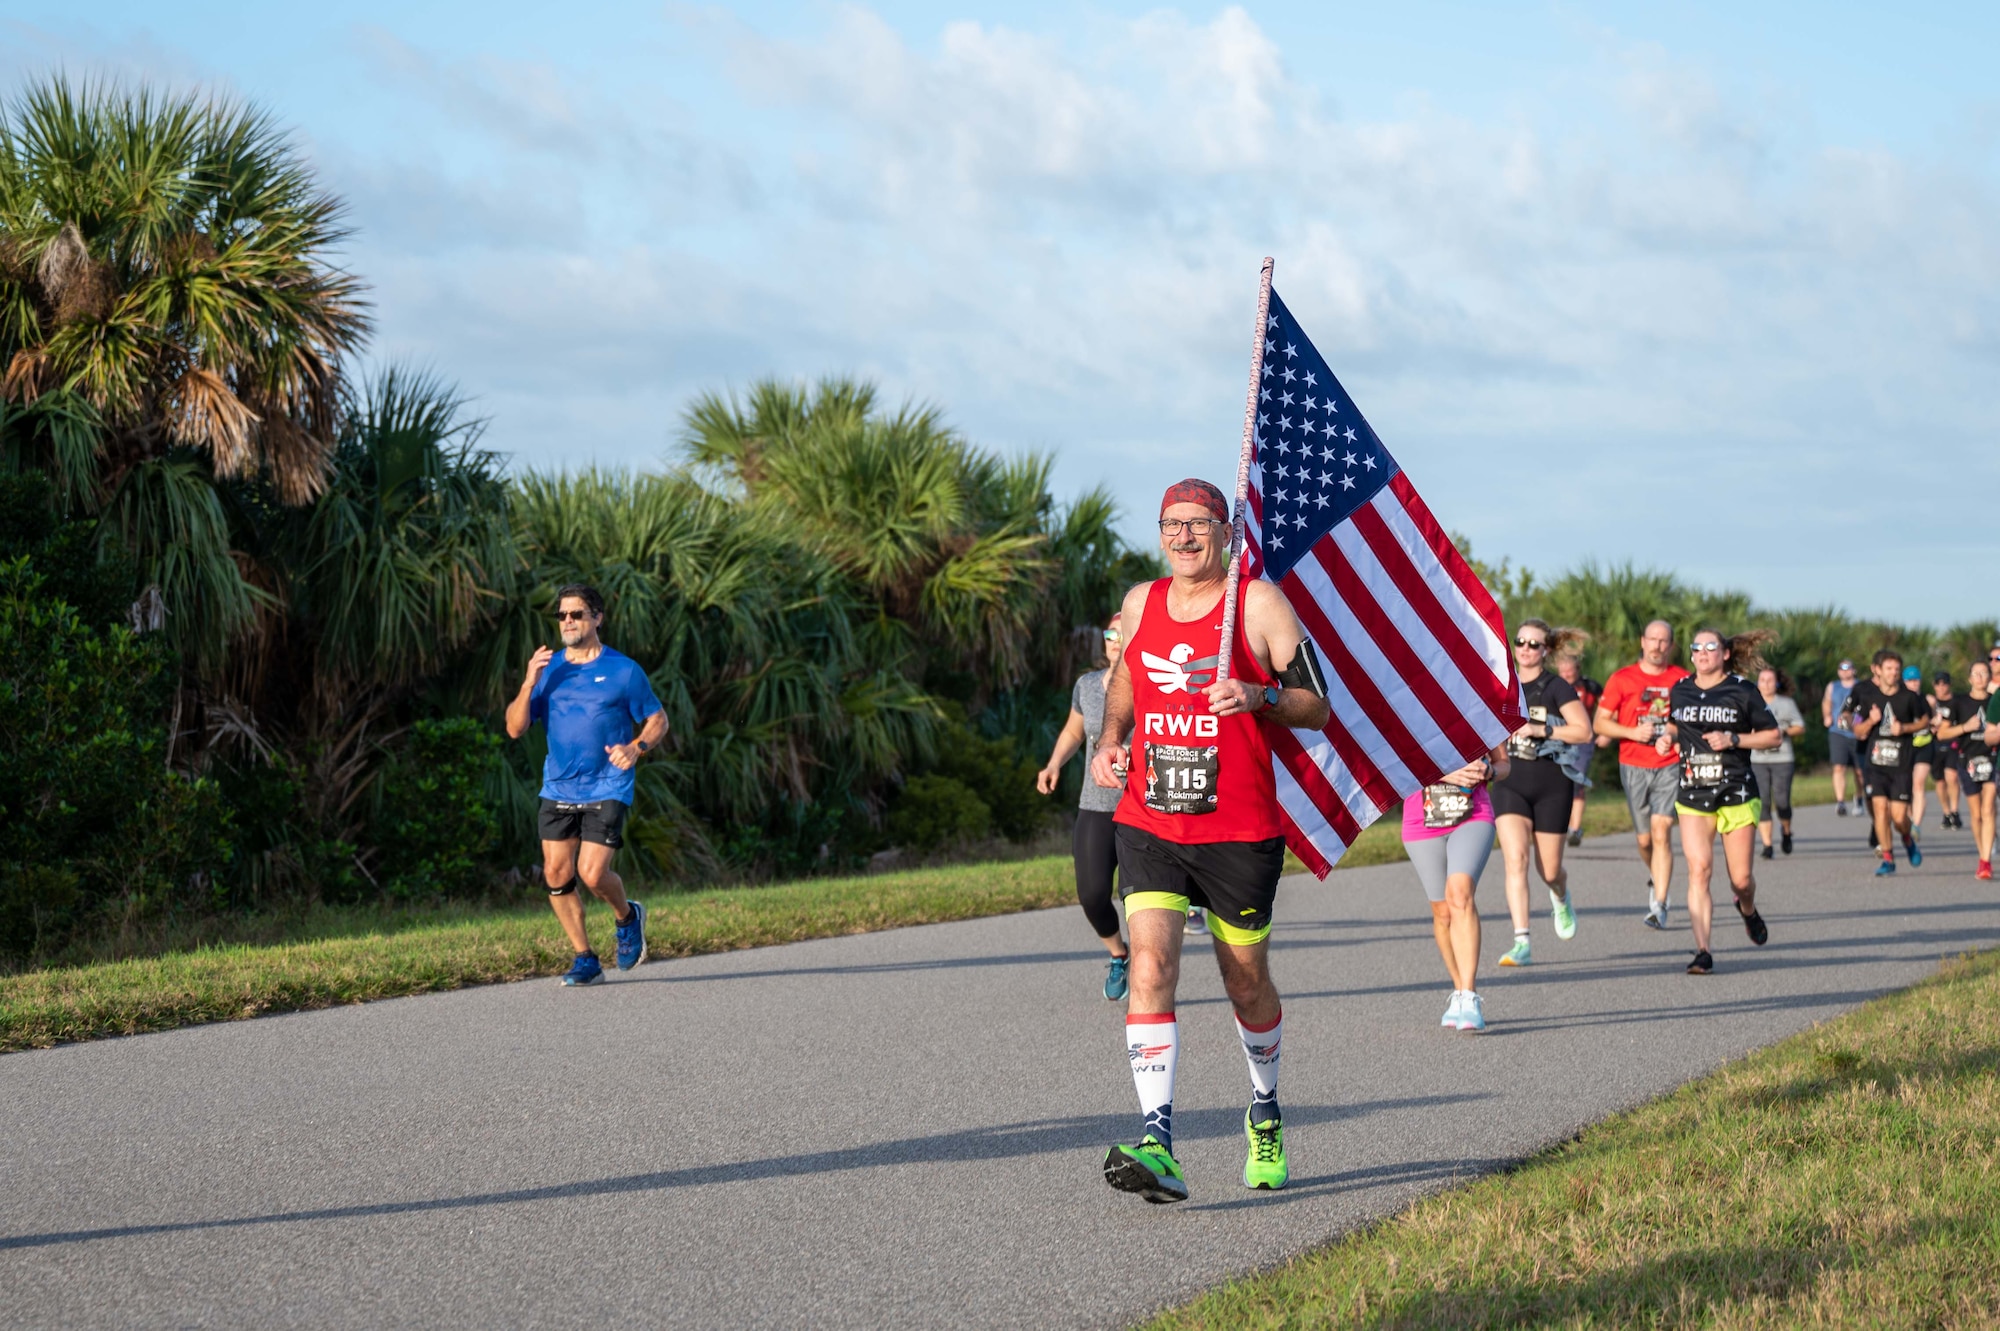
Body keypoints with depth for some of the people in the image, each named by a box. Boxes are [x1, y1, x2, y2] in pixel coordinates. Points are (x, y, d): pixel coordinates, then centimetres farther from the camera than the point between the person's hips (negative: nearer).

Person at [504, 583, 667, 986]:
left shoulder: (624, 671, -2)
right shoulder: (548, 670, 7)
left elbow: (658, 720, 5)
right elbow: (515, 728, 2)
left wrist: (636, 747, -15)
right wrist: (529, 684, -13)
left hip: (607, 790, -4)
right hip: (558, 789, 4)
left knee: (592, 874, -14)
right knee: (556, 875, -1)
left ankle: (626, 917, 20)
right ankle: (585, 960, 13)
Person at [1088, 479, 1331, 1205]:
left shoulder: (1260, 603, -3)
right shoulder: (1141, 602, 9)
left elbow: (1316, 706, -2)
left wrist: (1258, 697, -22)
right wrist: (1107, 744, 9)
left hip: (1240, 830, -2)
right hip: (1147, 822, 2)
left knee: (1246, 981, 10)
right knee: (1150, 963, -16)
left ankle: (1265, 1112, 38)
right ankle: (1158, 1146, -23)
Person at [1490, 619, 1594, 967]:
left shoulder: (1556, 687, -5)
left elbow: (1584, 730, -11)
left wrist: (1542, 730, -20)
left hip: (1551, 784, -2)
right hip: (1510, 782, 2)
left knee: (1549, 869, 6)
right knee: (1515, 858, -17)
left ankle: (1560, 898, 46)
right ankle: (1521, 944, -20)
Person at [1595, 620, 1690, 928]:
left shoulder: (1682, 680, 3)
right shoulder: (1621, 679, 2)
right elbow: (1601, 723, 1)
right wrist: (1633, 732, -14)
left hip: (1670, 767, -1)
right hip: (1634, 767, 1)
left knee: (1661, 833, -15)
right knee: (1645, 839, 8)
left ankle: (1659, 906, -15)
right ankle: (1660, 880, 39)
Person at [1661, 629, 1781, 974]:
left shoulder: (1742, 691, -2)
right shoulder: (1680, 691, 8)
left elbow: (1773, 736, 1)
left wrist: (1734, 739, -12)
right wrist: (1668, 737, 5)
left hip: (1736, 793, -2)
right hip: (1692, 794, 2)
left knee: (1741, 878, 4)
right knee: (1699, 868, -16)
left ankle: (1747, 909, 43)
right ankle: (1703, 952, -15)